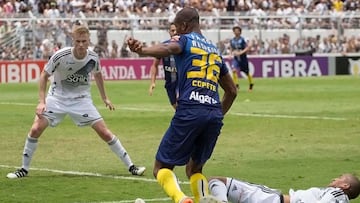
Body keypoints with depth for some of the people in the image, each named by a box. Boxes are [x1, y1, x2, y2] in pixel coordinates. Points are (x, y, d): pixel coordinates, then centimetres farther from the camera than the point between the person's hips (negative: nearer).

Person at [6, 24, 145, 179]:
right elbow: (44, 75, -9)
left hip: (81, 100, 1)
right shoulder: (61, 56, -22)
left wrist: (104, 98, 17)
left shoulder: (93, 58, -12)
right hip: (57, 98, -1)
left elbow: (97, 74, 12)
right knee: (36, 129, -16)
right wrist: (41, 101, -17)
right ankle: (24, 169, 1)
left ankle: (130, 166, 5)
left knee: (104, 132, -7)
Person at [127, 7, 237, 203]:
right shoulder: (215, 51, 26)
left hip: (189, 112, -6)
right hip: (215, 115, 6)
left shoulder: (185, 40, 7)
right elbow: (232, 91, 32)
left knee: (161, 167, 3)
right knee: (194, 168, 23)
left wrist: (141, 50, -39)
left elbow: (168, 48, -20)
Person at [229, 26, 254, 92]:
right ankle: (236, 85, -15)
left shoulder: (242, 39, -13)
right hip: (235, 58, 3)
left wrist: (241, 52, -25)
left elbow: (247, 47, -16)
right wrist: (231, 53, -2)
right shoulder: (232, 40, 2)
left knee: (247, 73, 12)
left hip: (243, 58, -3)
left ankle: (251, 84, 37)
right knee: (234, 70, -22)